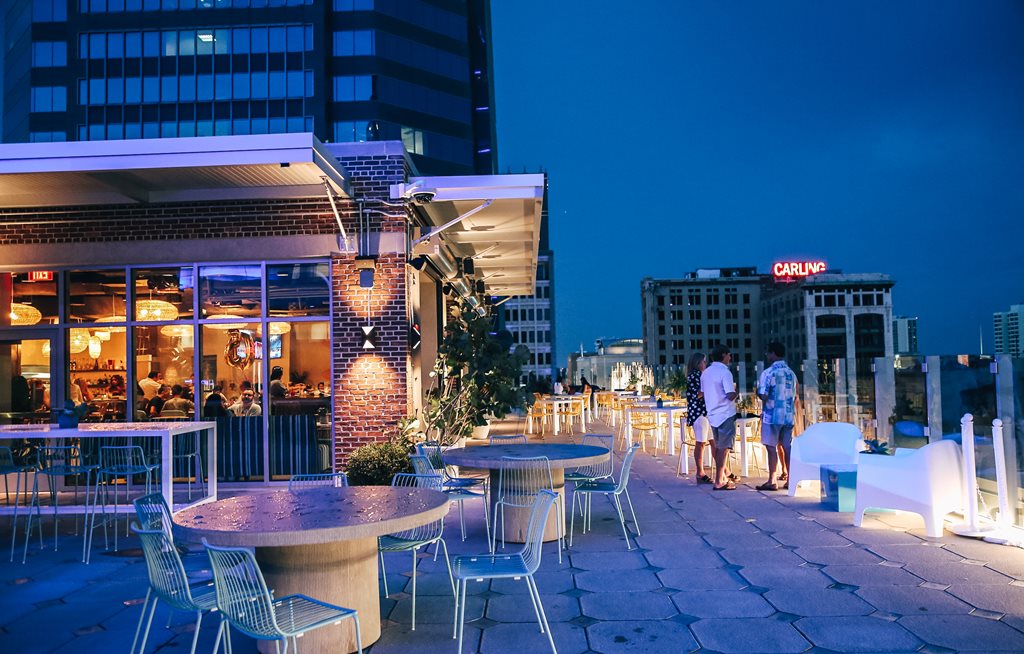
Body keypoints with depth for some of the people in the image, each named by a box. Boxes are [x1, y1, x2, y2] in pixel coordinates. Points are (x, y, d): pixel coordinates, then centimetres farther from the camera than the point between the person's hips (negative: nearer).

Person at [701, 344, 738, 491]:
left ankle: (722, 476, 26)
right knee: (724, 448, -2)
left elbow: (703, 393, 16)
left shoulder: (705, 373, 9)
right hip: (726, 415, -7)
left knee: (718, 446, 17)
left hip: (712, 414, 8)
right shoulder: (725, 372, -15)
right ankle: (719, 482, -1)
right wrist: (735, 389, -2)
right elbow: (730, 395, -22)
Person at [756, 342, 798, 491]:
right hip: (788, 415, 6)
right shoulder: (791, 373, 8)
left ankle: (772, 481, 2)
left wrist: (757, 391, 4)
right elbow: (794, 395, 14)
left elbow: (763, 396, -16)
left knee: (771, 448, 0)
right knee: (787, 447, 9)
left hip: (772, 415, -6)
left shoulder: (768, 373, -12)